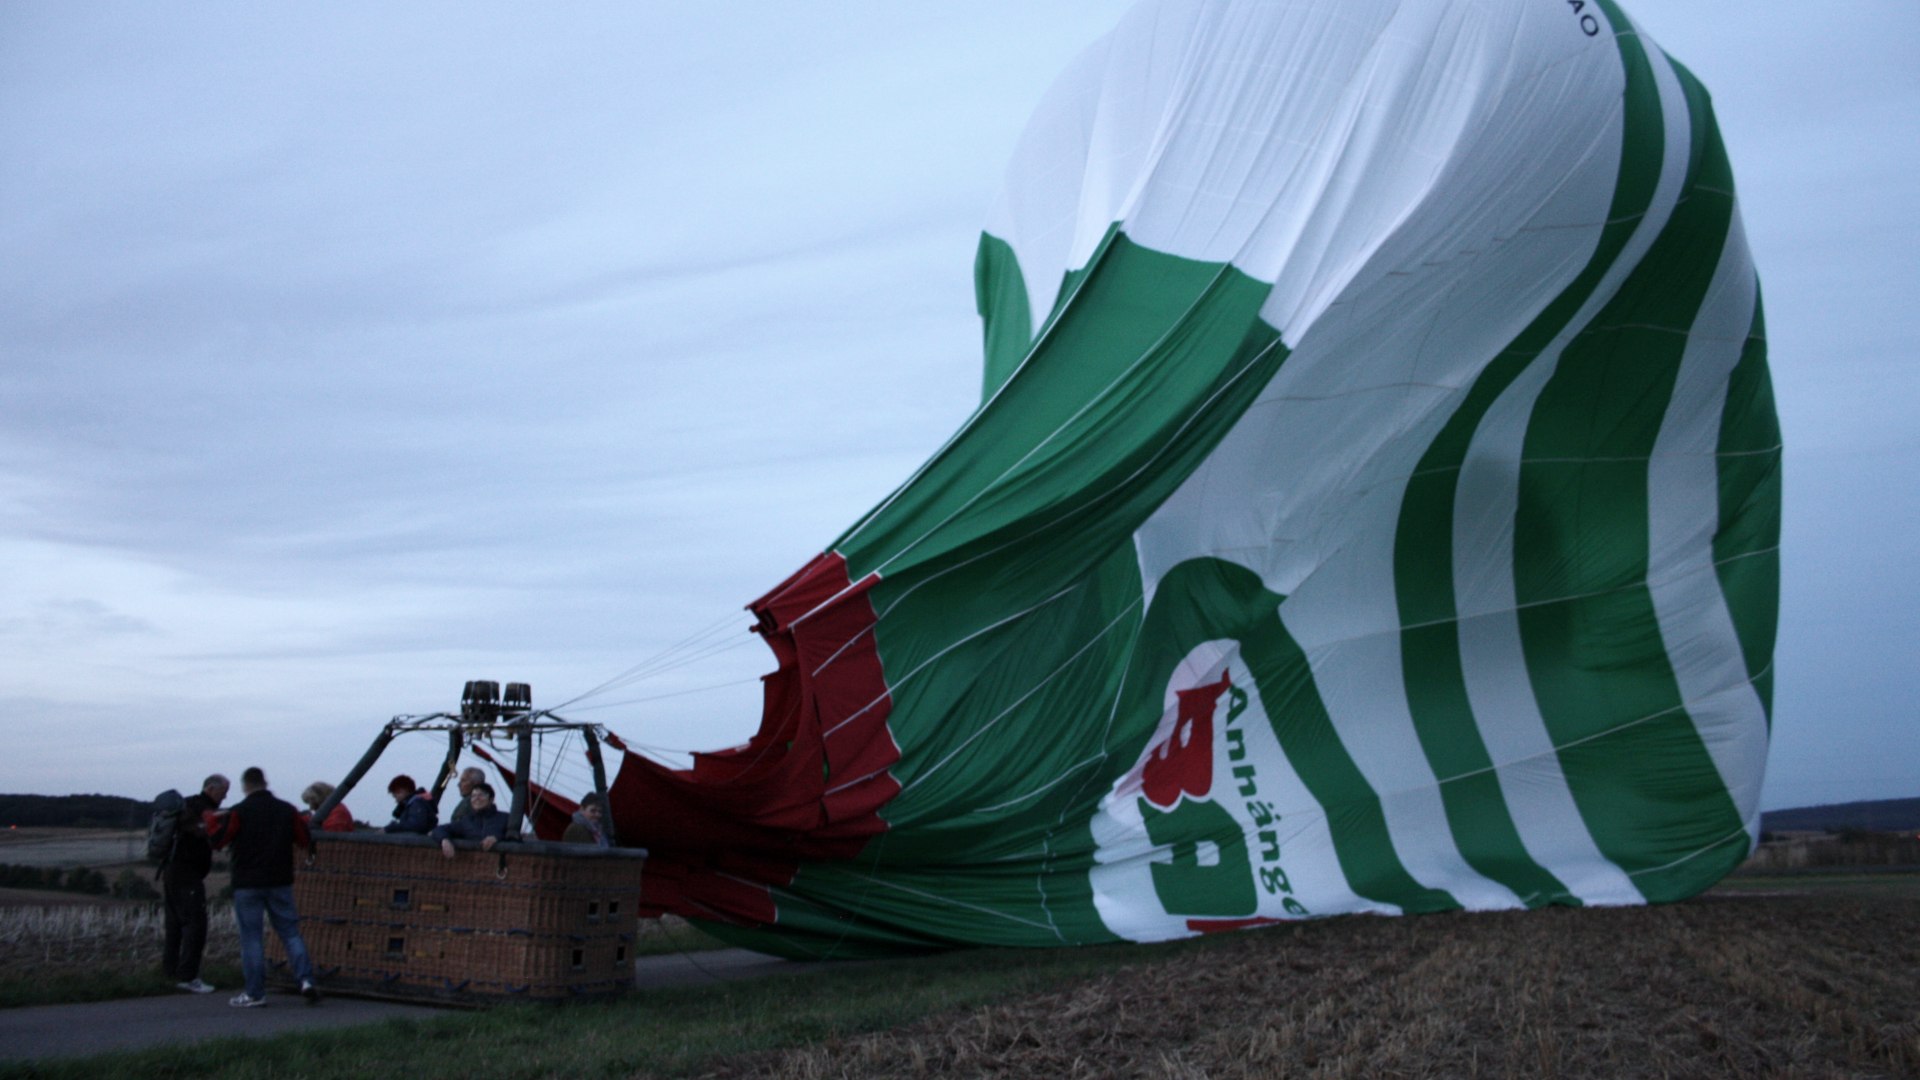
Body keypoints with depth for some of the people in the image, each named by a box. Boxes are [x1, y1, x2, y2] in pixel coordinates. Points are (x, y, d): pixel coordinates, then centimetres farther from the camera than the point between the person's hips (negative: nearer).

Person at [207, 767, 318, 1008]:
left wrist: (216, 822, 16)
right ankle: (306, 980, -6)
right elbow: (305, 840, 5)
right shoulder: (286, 810, 2)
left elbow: (218, 841, -2)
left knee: (251, 937, 3)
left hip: (247, 883, -3)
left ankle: (255, 993, 5)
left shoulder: (238, 812, -9)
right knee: (290, 931, 7)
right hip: (280, 882, 3)